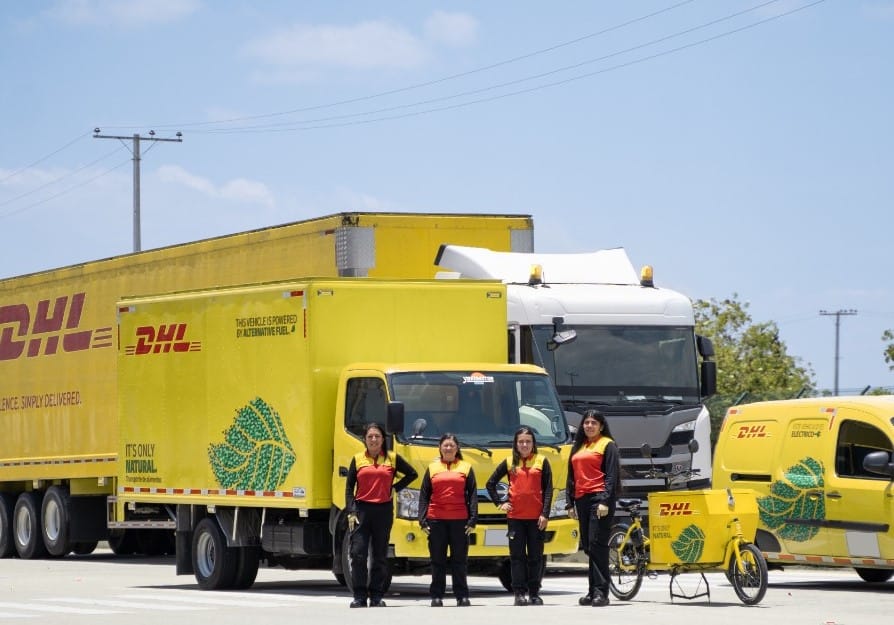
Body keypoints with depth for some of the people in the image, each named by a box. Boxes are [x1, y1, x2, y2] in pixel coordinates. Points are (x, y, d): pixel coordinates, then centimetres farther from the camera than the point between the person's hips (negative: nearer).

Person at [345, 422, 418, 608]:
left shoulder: (392, 459, 7)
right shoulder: (358, 459, 6)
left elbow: (412, 474, 14)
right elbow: (349, 488, 5)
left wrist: (395, 488, 3)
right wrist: (350, 513, -5)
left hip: (384, 510, 1)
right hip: (361, 509, -1)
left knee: (380, 556, 5)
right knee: (358, 554, -8)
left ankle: (376, 596, 10)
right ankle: (359, 597, -3)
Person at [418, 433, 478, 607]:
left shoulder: (466, 468, 8)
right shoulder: (432, 469, 10)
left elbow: (473, 495, 5)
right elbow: (424, 496, 8)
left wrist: (473, 520, -4)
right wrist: (422, 520, 0)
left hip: (459, 520, -1)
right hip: (436, 520, 1)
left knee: (460, 560, 3)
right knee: (437, 560, 4)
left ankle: (462, 596, 7)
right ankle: (437, 596, 7)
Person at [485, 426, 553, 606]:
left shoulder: (542, 461, 4)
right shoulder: (509, 463, 8)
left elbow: (548, 489, 0)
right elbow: (491, 483, 16)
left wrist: (545, 514, -8)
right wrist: (500, 503, 5)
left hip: (536, 517, -1)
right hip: (515, 516, 1)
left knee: (535, 556, 3)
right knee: (517, 555, -1)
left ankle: (534, 593, 10)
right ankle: (519, 593, 1)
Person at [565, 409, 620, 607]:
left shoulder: (607, 445, 1)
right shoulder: (578, 447, 21)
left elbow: (612, 475, -7)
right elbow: (571, 477, 24)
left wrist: (605, 501, -16)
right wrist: (571, 504, 17)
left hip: (599, 499, -7)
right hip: (582, 500, 7)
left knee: (597, 544, -13)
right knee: (588, 546, 7)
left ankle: (601, 592, -15)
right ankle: (593, 591, 10)